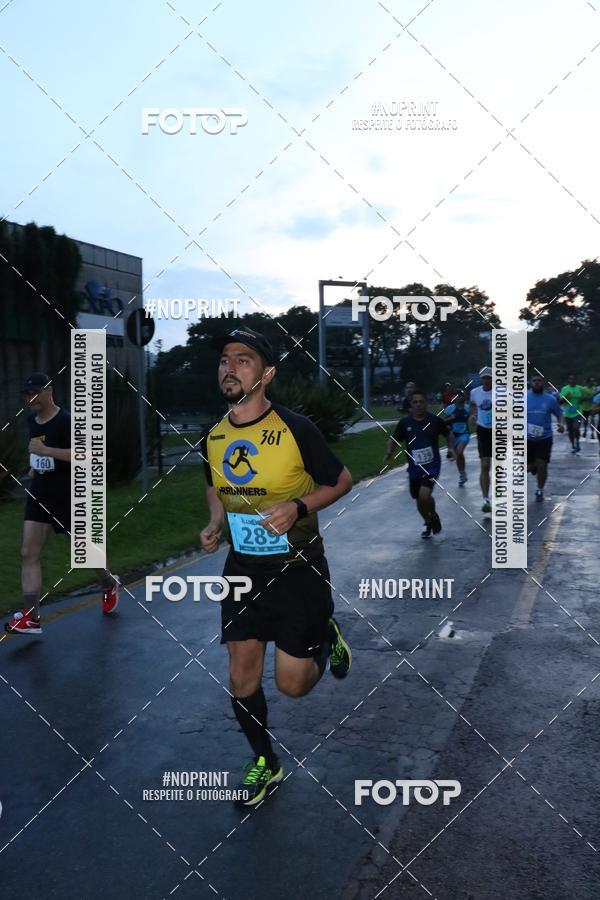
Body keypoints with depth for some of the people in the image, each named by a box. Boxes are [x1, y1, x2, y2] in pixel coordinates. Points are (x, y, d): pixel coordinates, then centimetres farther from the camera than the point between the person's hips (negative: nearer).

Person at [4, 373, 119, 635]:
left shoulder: (66, 420, -16)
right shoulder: (31, 420, 8)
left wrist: (45, 451, -32)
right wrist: (35, 464, 15)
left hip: (67, 495, -7)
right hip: (39, 493, 7)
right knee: (28, 553, -4)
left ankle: (109, 585, 38)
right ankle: (31, 617, -4)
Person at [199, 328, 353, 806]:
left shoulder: (296, 429, -17)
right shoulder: (212, 438, -1)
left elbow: (341, 481, -5)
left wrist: (299, 507, -21)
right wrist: (215, 524, -3)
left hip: (297, 569, -4)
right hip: (242, 569, 4)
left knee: (292, 684, 0)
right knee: (242, 677, 7)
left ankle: (326, 635, 34)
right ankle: (264, 762, 32)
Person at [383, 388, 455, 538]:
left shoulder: (435, 420, -5)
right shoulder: (404, 422, -3)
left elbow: (448, 434, 11)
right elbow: (394, 440, 6)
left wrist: (451, 447, -4)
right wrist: (389, 453, -12)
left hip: (432, 465, -3)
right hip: (414, 467, 3)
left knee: (424, 495, -22)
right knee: (418, 499, 14)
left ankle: (433, 516, 10)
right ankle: (427, 522, 43)